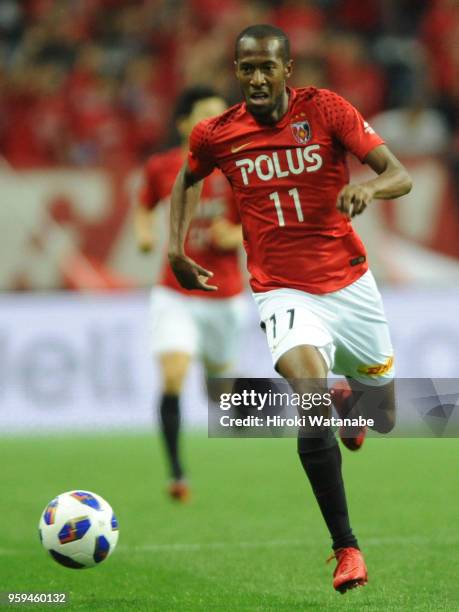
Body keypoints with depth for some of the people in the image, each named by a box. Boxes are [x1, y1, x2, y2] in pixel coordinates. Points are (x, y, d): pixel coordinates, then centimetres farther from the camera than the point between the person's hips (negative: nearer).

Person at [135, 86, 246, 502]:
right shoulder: (161, 168, -3)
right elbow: (145, 207, 17)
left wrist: (235, 236, -21)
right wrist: (145, 232, -3)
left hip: (224, 295, 1)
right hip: (176, 293, 0)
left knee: (219, 376, 13)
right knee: (173, 378, -16)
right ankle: (177, 475, -10)